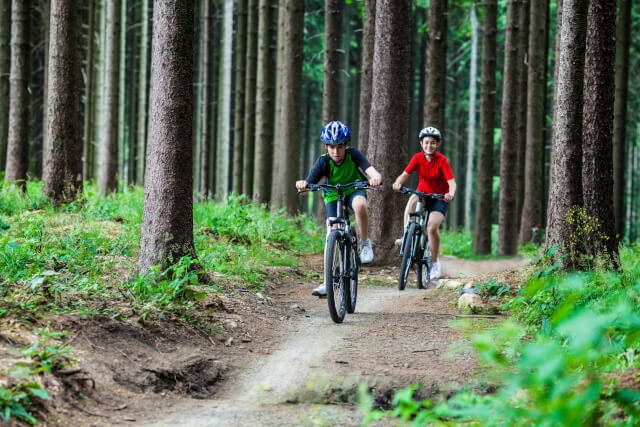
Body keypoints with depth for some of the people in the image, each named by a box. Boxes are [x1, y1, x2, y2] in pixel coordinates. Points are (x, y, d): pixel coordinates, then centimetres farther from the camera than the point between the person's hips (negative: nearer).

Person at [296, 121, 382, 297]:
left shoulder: (353, 154, -25)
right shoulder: (323, 161, -24)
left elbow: (372, 171, -38)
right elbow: (308, 184, -32)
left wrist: (375, 177, -62)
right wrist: (302, 184, -57)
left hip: (354, 190, -1)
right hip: (333, 195, 1)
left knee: (360, 204, -38)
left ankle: (365, 243, -14)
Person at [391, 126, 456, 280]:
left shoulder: (441, 160, -16)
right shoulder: (418, 158, -7)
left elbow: (452, 181, -24)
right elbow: (405, 174, -15)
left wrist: (450, 194, -45)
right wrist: (398, 183, -38)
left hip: (439, 198, -2)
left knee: (432, 227, -23)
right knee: (413, 199, -34)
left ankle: (435, 263, -3)